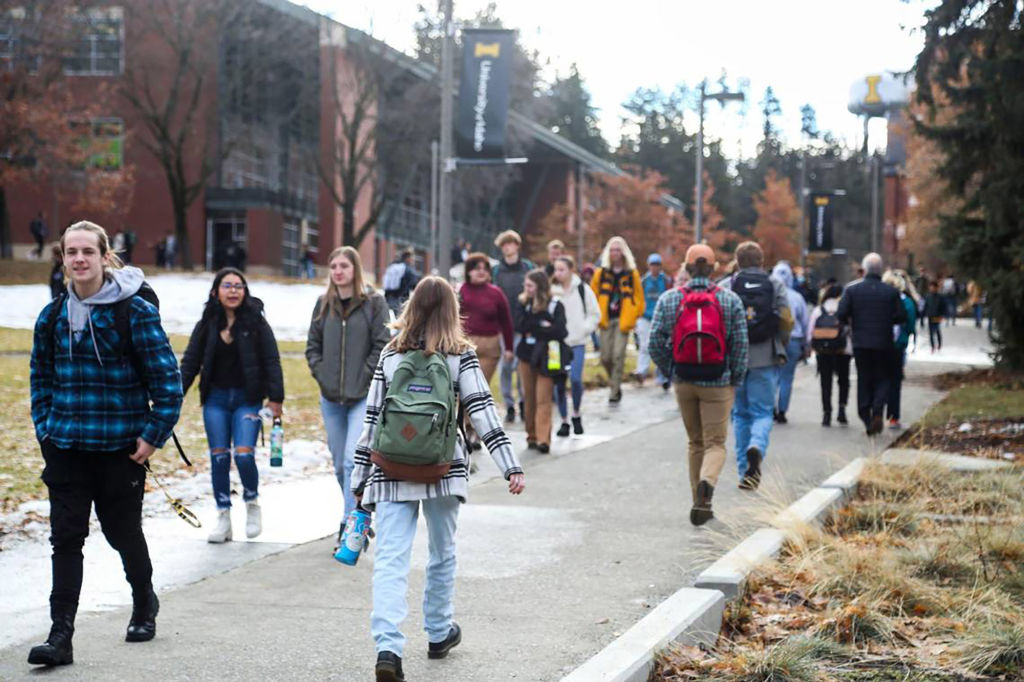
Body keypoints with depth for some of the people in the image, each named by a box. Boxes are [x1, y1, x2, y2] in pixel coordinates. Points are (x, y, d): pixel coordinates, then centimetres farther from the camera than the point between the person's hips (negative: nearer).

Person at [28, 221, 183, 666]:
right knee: (66, 538, -3)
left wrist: (154, 434, -10)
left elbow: (166, 376, -8)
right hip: (65, 446, 3)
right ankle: (61, 636, -4)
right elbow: (41, 375, 18)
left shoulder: (135, 312, -8)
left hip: (120, 446, -3)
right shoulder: (53, 316, 7)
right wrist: (44, 426, 9)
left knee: (124, 532, 11)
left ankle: (144, 604, 37)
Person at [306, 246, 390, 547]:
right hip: (331, 398, 5)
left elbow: (382, 346, -6)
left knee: (354, 461, -17)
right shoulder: (324, 304, 9)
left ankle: (350, 526, -14)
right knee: (340, 465, 11)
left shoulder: (374, 303, -4)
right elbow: (312, 345, 14)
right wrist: (321, 374, 1)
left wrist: (363, 378, -11)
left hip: (363, 397, -5)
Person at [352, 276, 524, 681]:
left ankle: (387, 647, -21)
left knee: (390, 561, -6)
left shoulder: (391, 355, 5)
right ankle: (439, 633, 33)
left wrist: (360, 478, 11)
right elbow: (482, 412, -8)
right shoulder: (461, 356, 0)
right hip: (443, 471, 0)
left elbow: (372, 419, 5)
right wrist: (510, 465, -10)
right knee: (442, 553, 19)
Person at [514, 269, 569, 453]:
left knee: (543, 399, -10)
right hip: (527, 355, 4)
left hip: (546, 358, -4)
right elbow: (519, 326, -5)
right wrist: (542, 326, -14)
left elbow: (560, 331, -13)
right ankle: (532, 435, 16)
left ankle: (543, 438, -15)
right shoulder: (525, 304, 8)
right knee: (529, 398, 7)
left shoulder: (555, 306, -3)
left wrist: (533, 330, -8)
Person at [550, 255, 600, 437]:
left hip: (576, 343, -2)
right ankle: (564, 421, 15)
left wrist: (583, 330, -4)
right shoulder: (551, 290, 2)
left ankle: (576, 414, 7)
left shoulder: (583, 289, 1)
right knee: (558, 383, 1)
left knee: (575, 378, -16)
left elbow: (595, 314, 7)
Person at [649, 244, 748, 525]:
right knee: (715, 442, 2)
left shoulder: (669, 299, -1)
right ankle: (707, 481, -29)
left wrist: (670, 372, 10)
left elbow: (655, 342, -3)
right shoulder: (731, 300, -4)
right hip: (718, 383, -2)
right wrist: (735, 380, 5)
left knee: (695, 442, 16)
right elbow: (741, 344, -5)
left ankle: (700, 503, 18)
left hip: (683, 382, 2)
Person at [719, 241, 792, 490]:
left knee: (740, 414, 11)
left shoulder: (725, 286, 2)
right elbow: (787, 321, -2)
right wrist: (780, 347, 15)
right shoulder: (775, 285, 3)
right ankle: (757, 447, -25)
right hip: (766, 359, -1)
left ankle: (745, 471, 13)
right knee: (762, 412, 5)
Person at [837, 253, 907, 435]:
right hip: (884, 343, -1)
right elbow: (901, 316, -3)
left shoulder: (852, 290, -4)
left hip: (861, 343, 1)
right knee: (883, 379, 10)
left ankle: (866, 418, 10)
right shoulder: (891, 292, -4)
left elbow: (841, 314, -9)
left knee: (864, 380, 11)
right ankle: (878, 410, -13)